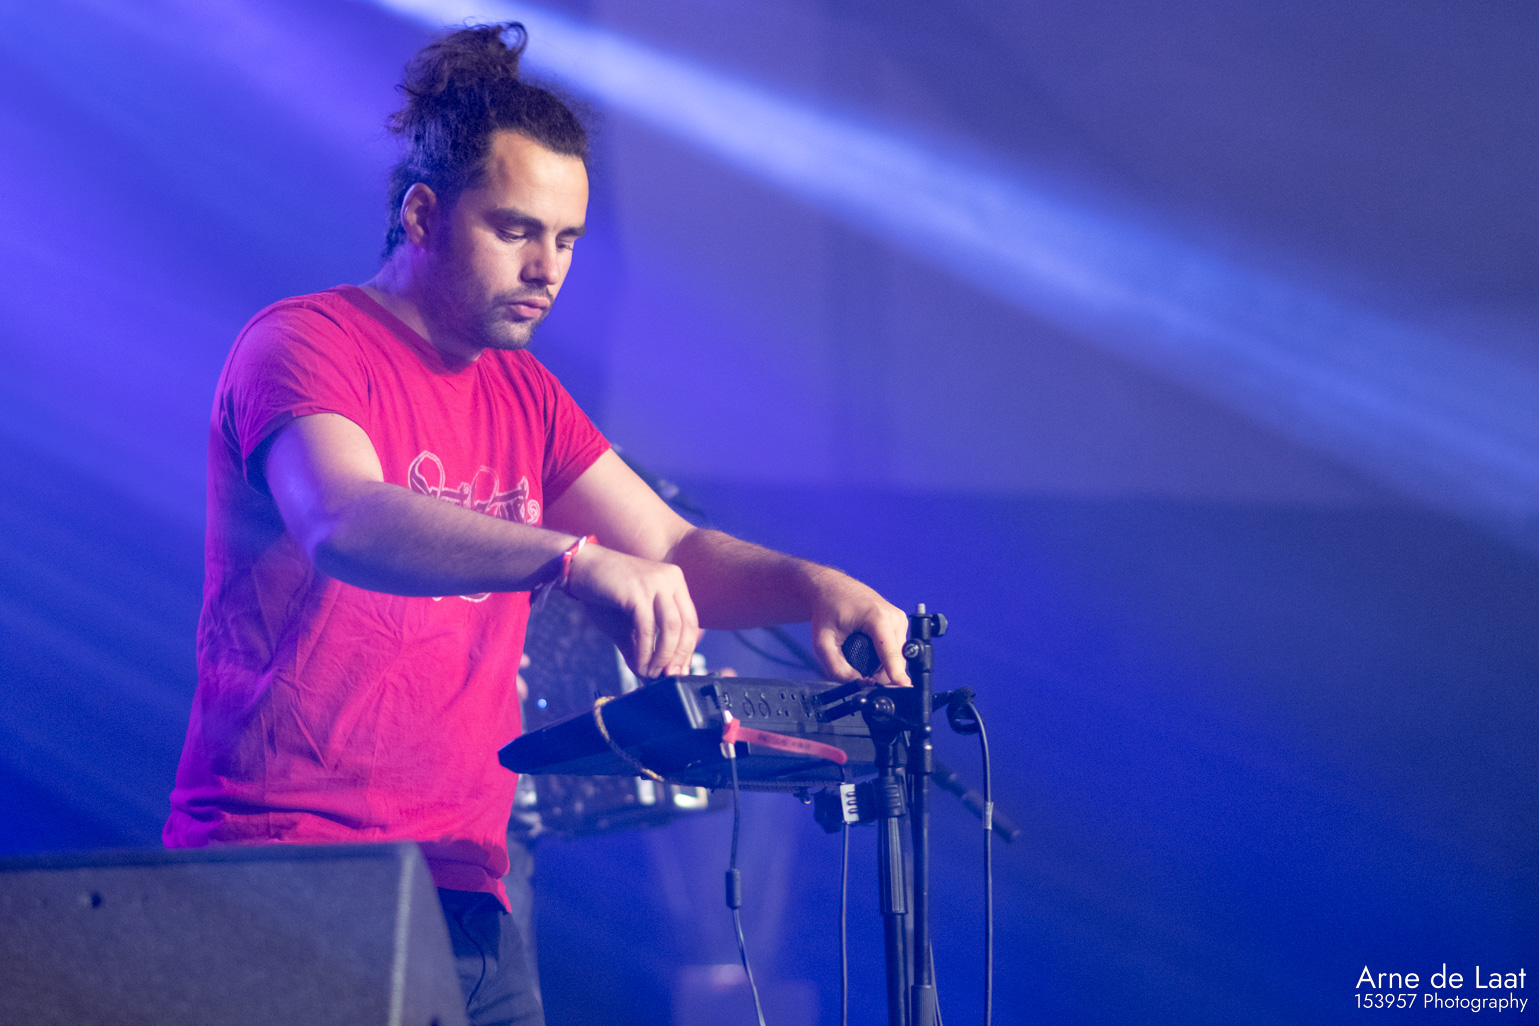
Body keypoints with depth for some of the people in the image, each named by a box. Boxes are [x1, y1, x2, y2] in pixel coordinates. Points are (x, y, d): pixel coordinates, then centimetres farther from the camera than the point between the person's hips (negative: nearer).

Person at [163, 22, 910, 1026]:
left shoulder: (523, 397, 18)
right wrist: (577, 559, -39)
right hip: (281, 869, -7)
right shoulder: (305, 344, -6)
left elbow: (673, 552, 14)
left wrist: (807, 586, -8)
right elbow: (345, 524, -26)